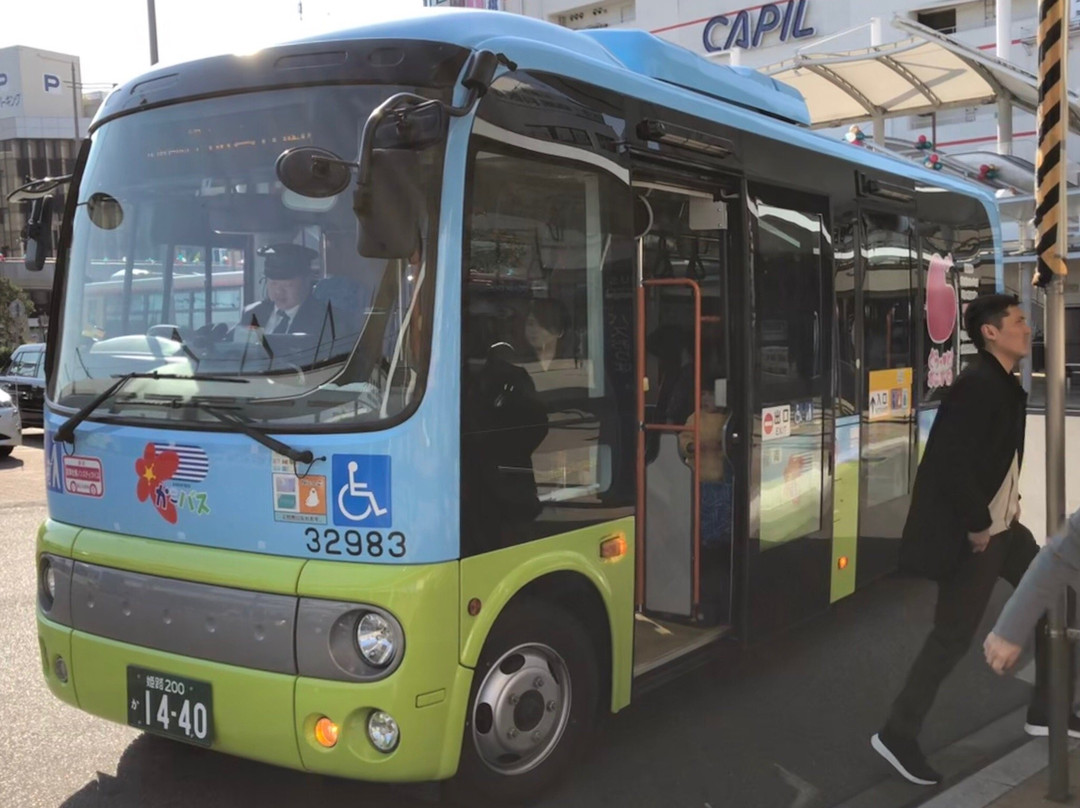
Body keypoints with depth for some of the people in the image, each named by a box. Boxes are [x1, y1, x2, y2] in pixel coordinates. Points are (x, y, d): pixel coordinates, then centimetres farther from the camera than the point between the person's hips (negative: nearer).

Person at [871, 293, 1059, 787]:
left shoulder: (1004, 385, 9)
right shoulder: (978, 384, -21)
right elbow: (953, 463, -28)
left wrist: (1009, 500, 11)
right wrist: (977, 525, -19)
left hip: (1001, 525, 10)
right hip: (971, 534, -10)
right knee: (953, 636, -4)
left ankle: (1046, 711, 32)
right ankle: (897, 735, 8)